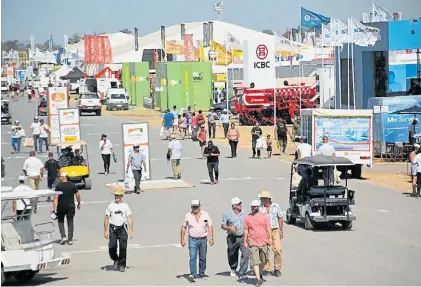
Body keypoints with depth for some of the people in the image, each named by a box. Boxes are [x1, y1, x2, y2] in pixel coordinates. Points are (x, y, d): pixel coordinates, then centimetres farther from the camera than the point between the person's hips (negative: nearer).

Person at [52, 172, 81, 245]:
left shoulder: (58, 186, -8)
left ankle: (63, 236, 2)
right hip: (71, 206, 2)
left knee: (60, 221, 17)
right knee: (70, 222, 7)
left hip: (61, 206, -2)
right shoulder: (72, 185, 0)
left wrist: (54, 208, -14)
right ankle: (70, 239, 2)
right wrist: (79, 203, 16)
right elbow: (77, 195, 2)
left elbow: (56, 197, -13)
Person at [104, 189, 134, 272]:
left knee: (123, 248, -2)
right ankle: (115, 260, 22)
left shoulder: (125, 206, 5)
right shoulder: (111, 206, 5)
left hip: (122, 228, 0)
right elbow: (106, 219, 8)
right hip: (113, 228, 0)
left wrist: (131, 230, -4)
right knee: (112, 247, -6)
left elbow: (129, 218, 4)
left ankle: (122, 265, 10)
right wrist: (106, 231, 4)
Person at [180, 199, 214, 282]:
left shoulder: (205, 214, 2)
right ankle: (193, 275, -21)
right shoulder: (188, 215, 1)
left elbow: (210, 226, 2)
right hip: (192, 240, -1)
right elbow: (183, 227, 6)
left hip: (203, 239, 1)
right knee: (192, 258, -14)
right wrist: (182, 239, 2)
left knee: (202, 258, 10)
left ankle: (201, 273, 27)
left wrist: (211, 238, -6)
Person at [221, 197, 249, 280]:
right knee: (232, 255, 11)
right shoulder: (227, 214, 1)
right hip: (232, 238, -1)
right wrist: (229, 228, -15)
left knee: (245, 254, -16)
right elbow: (222, 225, 2)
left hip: (243, 237, 1)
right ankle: (233, 270, 39)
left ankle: (242, 273, -13)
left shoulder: (244, 214, 11)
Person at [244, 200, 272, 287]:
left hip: (264, 242, 1)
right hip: (252, 243, -1)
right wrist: (245, 242, 3)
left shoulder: (264, 216, 5)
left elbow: (268, 228, 5)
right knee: (255, 261, -10)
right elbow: (246, 230, 6)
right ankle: (258, 279, -13)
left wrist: (270, 238, -2)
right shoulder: (247, 218, 5)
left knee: (263, 260, 10)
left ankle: (260, 274, 34)